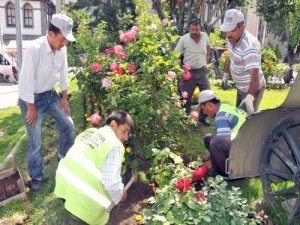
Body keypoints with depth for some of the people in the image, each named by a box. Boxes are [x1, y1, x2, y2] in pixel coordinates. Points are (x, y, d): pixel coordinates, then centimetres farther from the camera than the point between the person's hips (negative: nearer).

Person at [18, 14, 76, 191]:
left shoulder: (62, 49, -10)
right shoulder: (34, 49, -30)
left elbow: (63, 74, 3)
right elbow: (26, 81, -26)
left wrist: (64, 98, 7)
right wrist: (31, 108, -19)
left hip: (50, 94, 6)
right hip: (32, 98, -6)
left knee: (68, 125, 9)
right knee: (35, 141, -1)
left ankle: (64, 157, 35)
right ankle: (36, 177, 20)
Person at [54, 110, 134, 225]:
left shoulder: (89, 131, 8)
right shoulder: (115, 145, -14)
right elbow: (111, 183, -17)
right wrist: (121, 194, 2)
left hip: (63, 183, 8)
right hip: (82, 199, -8)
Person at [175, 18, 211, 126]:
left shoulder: (205, 36, -1)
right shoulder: (183, 39, -12)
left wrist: (207, 58, 13)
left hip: (202, 70, 3)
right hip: (189, 72, -3)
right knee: (186, 97, 6)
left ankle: (203, 117, 27)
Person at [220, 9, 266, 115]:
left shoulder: (249, 45, -32)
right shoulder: (233, 39, -6)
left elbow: (254, 75, -39)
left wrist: (250, 97, -50)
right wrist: (226, 74, 19)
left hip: (252, 89, -8)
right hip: (241, 88, 9)